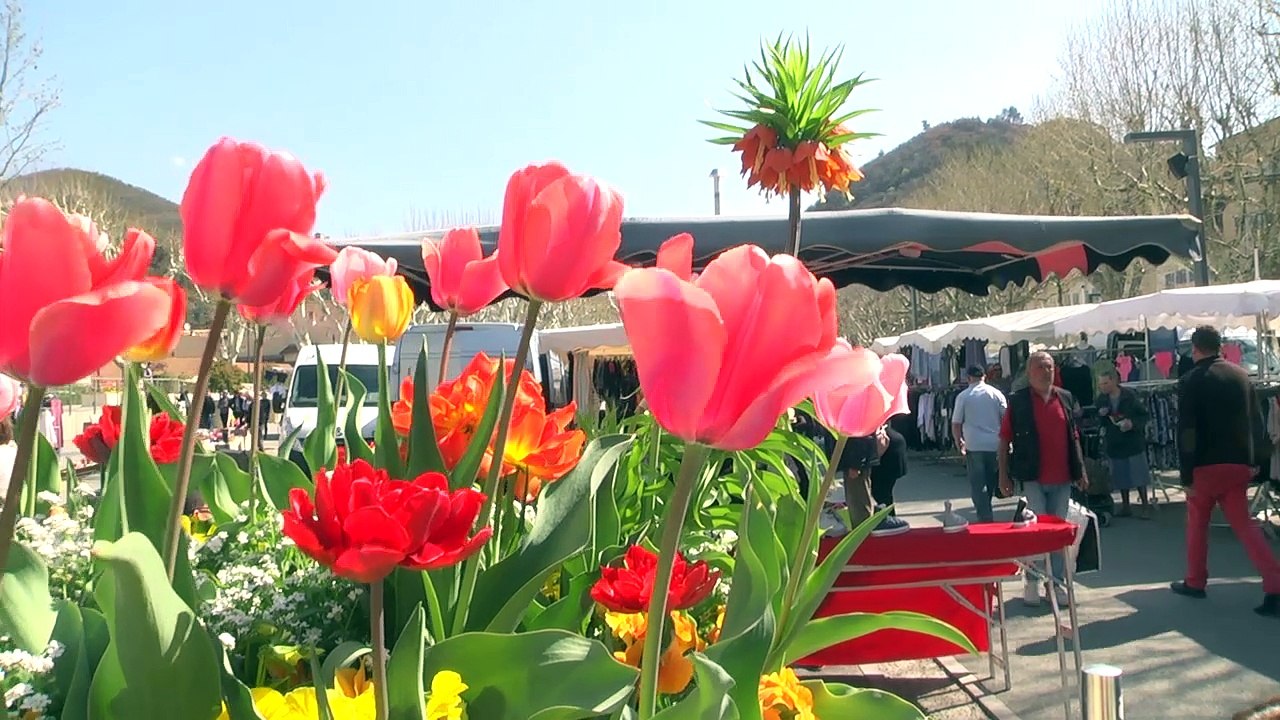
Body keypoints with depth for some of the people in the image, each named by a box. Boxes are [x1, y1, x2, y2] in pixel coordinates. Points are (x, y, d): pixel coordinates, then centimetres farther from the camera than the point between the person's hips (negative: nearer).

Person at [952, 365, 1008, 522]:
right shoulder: (996, 394, 5)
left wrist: (959, 441, 17)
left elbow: (956, 424, 0)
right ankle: (986, 515, 23)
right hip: (995, 445, 3)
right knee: (991, 483, 15)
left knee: (978, 486, 0)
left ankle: (985, 519, -7)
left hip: (974, 446, -3)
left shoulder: (963, 396, 0)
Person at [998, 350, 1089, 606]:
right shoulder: (1017, 401, -4)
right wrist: (1003, 475, -6)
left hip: (1062, 479, 4)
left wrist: (1081, 471, 12)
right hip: (1032, 479, -4)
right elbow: (1004, 441, -3)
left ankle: (1056, 582, 21)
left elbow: (1074, 438, 15)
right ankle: (1030, 582, 10)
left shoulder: (1066, 399, 9)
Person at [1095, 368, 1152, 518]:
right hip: (1113, 443, 4)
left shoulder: (1130, 396, -10)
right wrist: (1099, 414, -14)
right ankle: (1125, 506, 21)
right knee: (1121, 477, 10)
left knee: (1139, 475, -1)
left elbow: (1144, 415, -6)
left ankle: (1145, 505, 10)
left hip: (1133, 442, -4)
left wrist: (1133, 424, -22)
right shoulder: (1101, 399, 2)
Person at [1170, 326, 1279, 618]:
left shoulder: (1191, 381, -9)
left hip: (1207, 464, -4)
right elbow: (1256, 420, 9)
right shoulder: (1241, 375, 6)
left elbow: (1186, 431, -13)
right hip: (1239, 462, 4)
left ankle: (1195, 582, 22)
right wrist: (1256, 459, 14)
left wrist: (1186, 475, -10)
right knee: (1243, 523, 7)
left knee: (1197, 522, 13)